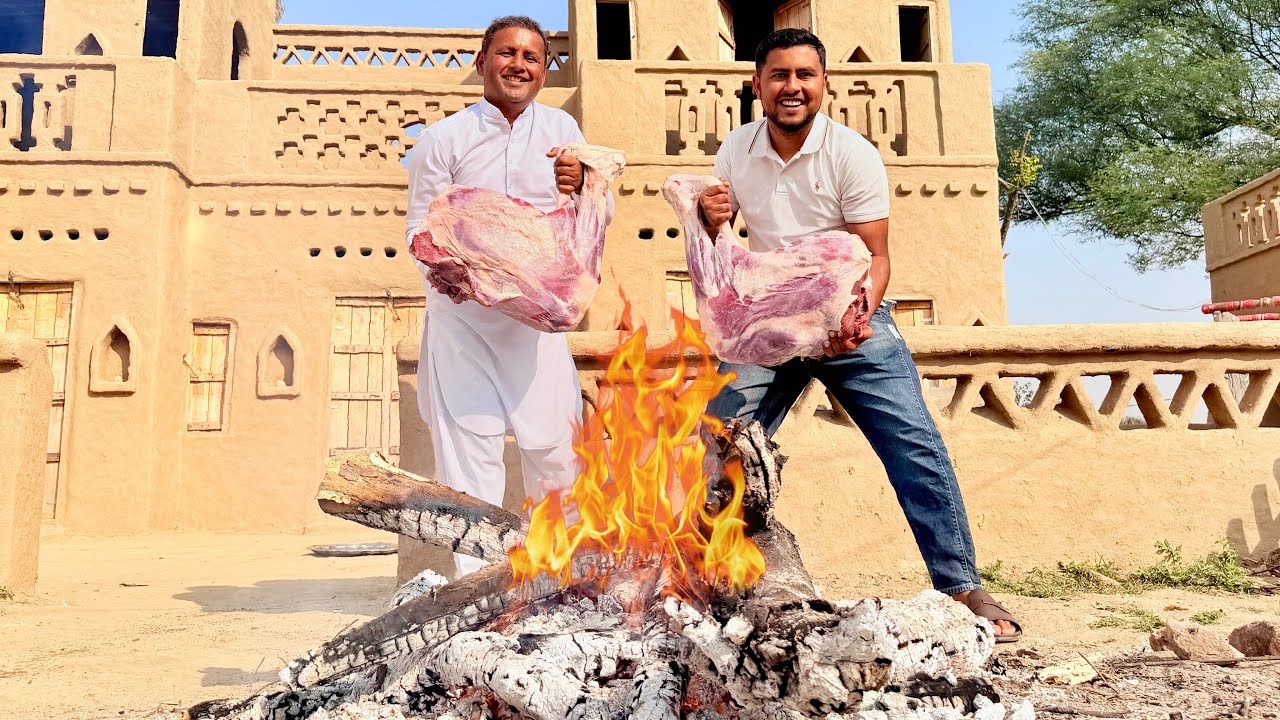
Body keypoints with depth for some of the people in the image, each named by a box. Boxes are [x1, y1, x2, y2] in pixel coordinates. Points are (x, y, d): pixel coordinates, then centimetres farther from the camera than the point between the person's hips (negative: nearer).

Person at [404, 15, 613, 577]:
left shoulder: (560, 130, 10)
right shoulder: (443, 139, 3)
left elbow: (602, 215, 3)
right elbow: (419, 226, 0)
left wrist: (582, 186, -19)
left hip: (536, 314, 2)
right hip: (462, 314, -2)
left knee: (556, 444, 2)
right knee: (468, 444, -4)